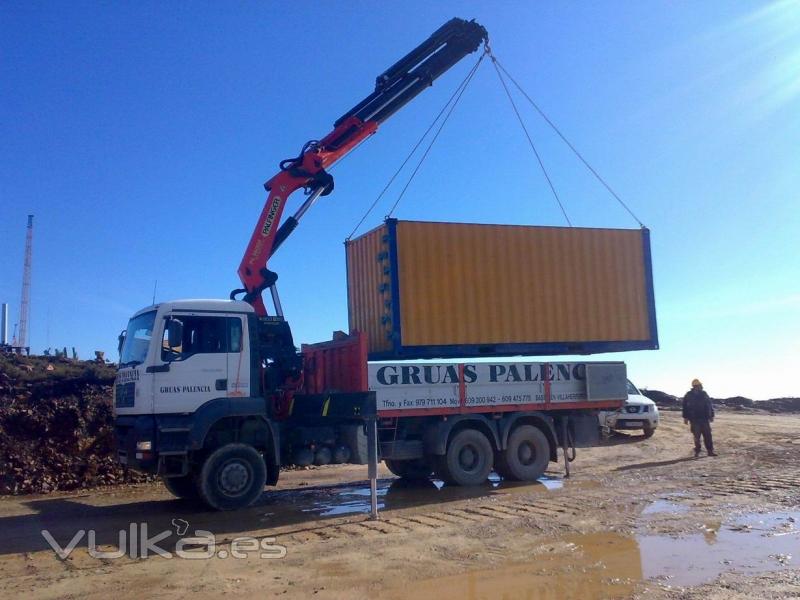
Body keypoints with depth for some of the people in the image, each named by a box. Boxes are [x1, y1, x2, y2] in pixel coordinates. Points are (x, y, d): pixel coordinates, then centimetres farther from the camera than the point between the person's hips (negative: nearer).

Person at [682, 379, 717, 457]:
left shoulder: (704, 394, 6)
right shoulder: (688, 395, 0)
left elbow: (710, 406, 11)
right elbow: (685, 407, 3)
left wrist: (711, 415, 8)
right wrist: (685, 418, 0)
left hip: (704, 419, 2)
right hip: (694, 420, -2)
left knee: (708, 436, 2)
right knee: (696, 437, 3)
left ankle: (710, 451, 7)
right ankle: (697, 451, 11)